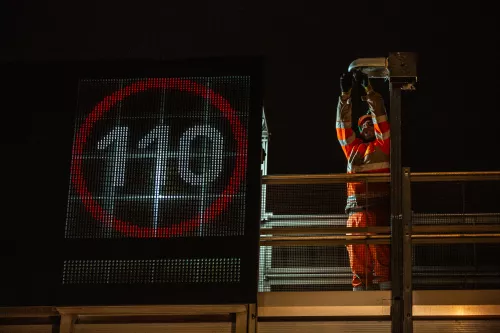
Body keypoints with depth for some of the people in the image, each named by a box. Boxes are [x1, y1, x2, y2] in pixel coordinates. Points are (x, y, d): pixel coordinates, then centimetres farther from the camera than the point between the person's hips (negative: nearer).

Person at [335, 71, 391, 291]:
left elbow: (381, 117, 4)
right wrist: (345, 94, 8)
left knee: (382, 258, -9)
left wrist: (368, 89, 1)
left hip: (379, 210, -4)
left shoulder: (383, 145, 12)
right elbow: (343, 124, 17)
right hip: (356, 211, 4)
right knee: (358, 262, 1)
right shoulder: (352, 148, 23)